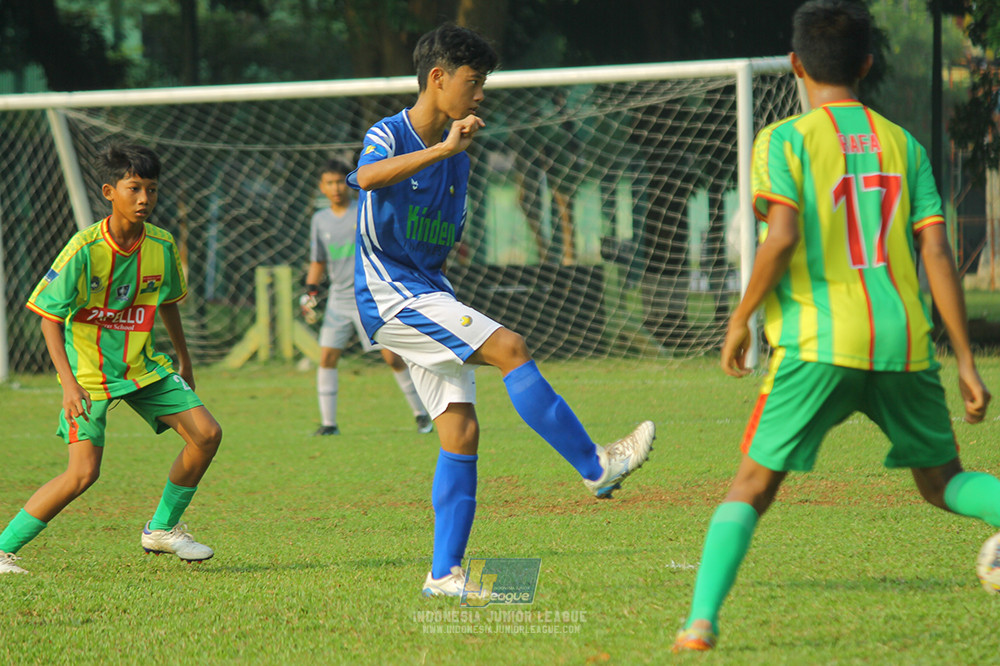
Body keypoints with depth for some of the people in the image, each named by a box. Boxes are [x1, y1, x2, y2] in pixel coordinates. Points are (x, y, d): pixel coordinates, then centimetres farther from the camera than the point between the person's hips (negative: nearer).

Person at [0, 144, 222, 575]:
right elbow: (49, 317, -17)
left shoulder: (162, 246, -5)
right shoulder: (84, 250, -21)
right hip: (87, 371, -6)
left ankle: (162, 529, 14)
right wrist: (69, 383, -26)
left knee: (207, 433, -5)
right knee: (83, 472, -18)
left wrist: (184, 360, 25)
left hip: (142, 365, 6)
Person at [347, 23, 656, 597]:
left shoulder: (457, 157, 14)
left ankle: (445, 575, 4)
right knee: (509, 349, -22)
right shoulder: (388, 136, -10)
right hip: (391, 292, -8)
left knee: (462, 431, 0)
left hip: (429, 296, 8)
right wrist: (443, 149, -43)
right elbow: (367, 177, -36)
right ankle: (596, 466, -18)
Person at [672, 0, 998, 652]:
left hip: (818, 341, -3)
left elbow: (783, 238, -12)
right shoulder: (904, 144, 12)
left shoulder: (784, 140, 2)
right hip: (904, 342, 3)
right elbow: (937, 252, 6)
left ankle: (702, 618, -11)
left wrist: (741, 318, 2)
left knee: (753, 484, 4)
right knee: (944, 482, 15)